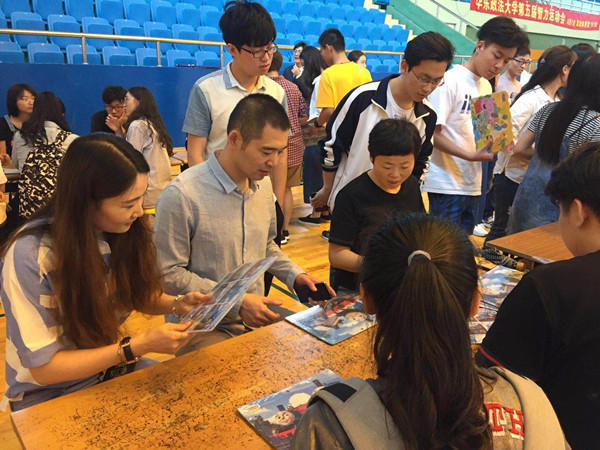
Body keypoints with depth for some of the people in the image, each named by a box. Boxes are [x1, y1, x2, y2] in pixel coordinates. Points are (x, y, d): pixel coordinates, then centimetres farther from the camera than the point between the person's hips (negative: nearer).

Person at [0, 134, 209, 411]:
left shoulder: (123, 233, -10)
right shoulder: (30, 256, -26)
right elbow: (43, 368, -21)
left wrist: (176, 304, -15)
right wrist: (139, 346, -27)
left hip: (111, 368, 5)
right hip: (49, 396, -5)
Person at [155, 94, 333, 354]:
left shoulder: (263, 184, 6)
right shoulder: (181, 196, -19)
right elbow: (169, 274, -15)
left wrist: (294, 275, 2)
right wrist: (236, 302, -17)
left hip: (257, 316, 6)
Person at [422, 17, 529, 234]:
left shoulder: (486, 86, 14)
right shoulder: (450, 81, -11)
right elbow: (433, 133, -16)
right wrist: (470, 156, -23)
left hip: (472, 184, 8)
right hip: (446, 184, -8)